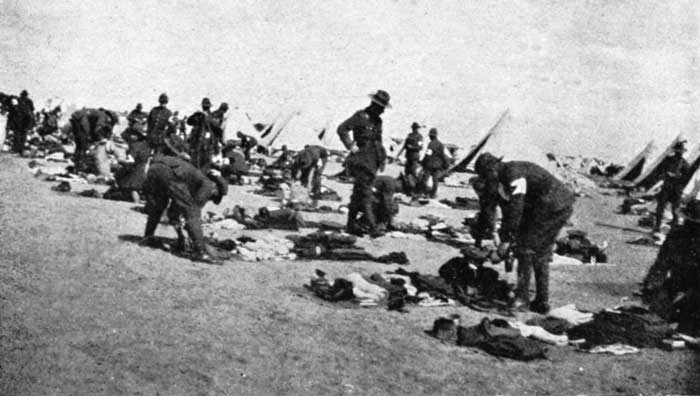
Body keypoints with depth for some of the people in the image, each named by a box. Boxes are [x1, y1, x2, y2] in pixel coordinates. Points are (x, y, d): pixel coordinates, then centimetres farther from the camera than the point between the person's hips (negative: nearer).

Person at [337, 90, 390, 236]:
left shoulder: (377, 120, 15)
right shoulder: (360, 116, -9)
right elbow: (342, 129, -13)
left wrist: (382, 158, 20)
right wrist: (351, 146, -16)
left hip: (373, 160, 8)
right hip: (362, 159, -8)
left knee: (359, 192, 10)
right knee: (365, 192, -10)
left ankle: (350, 224, 16)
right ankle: (372, 225, -12)